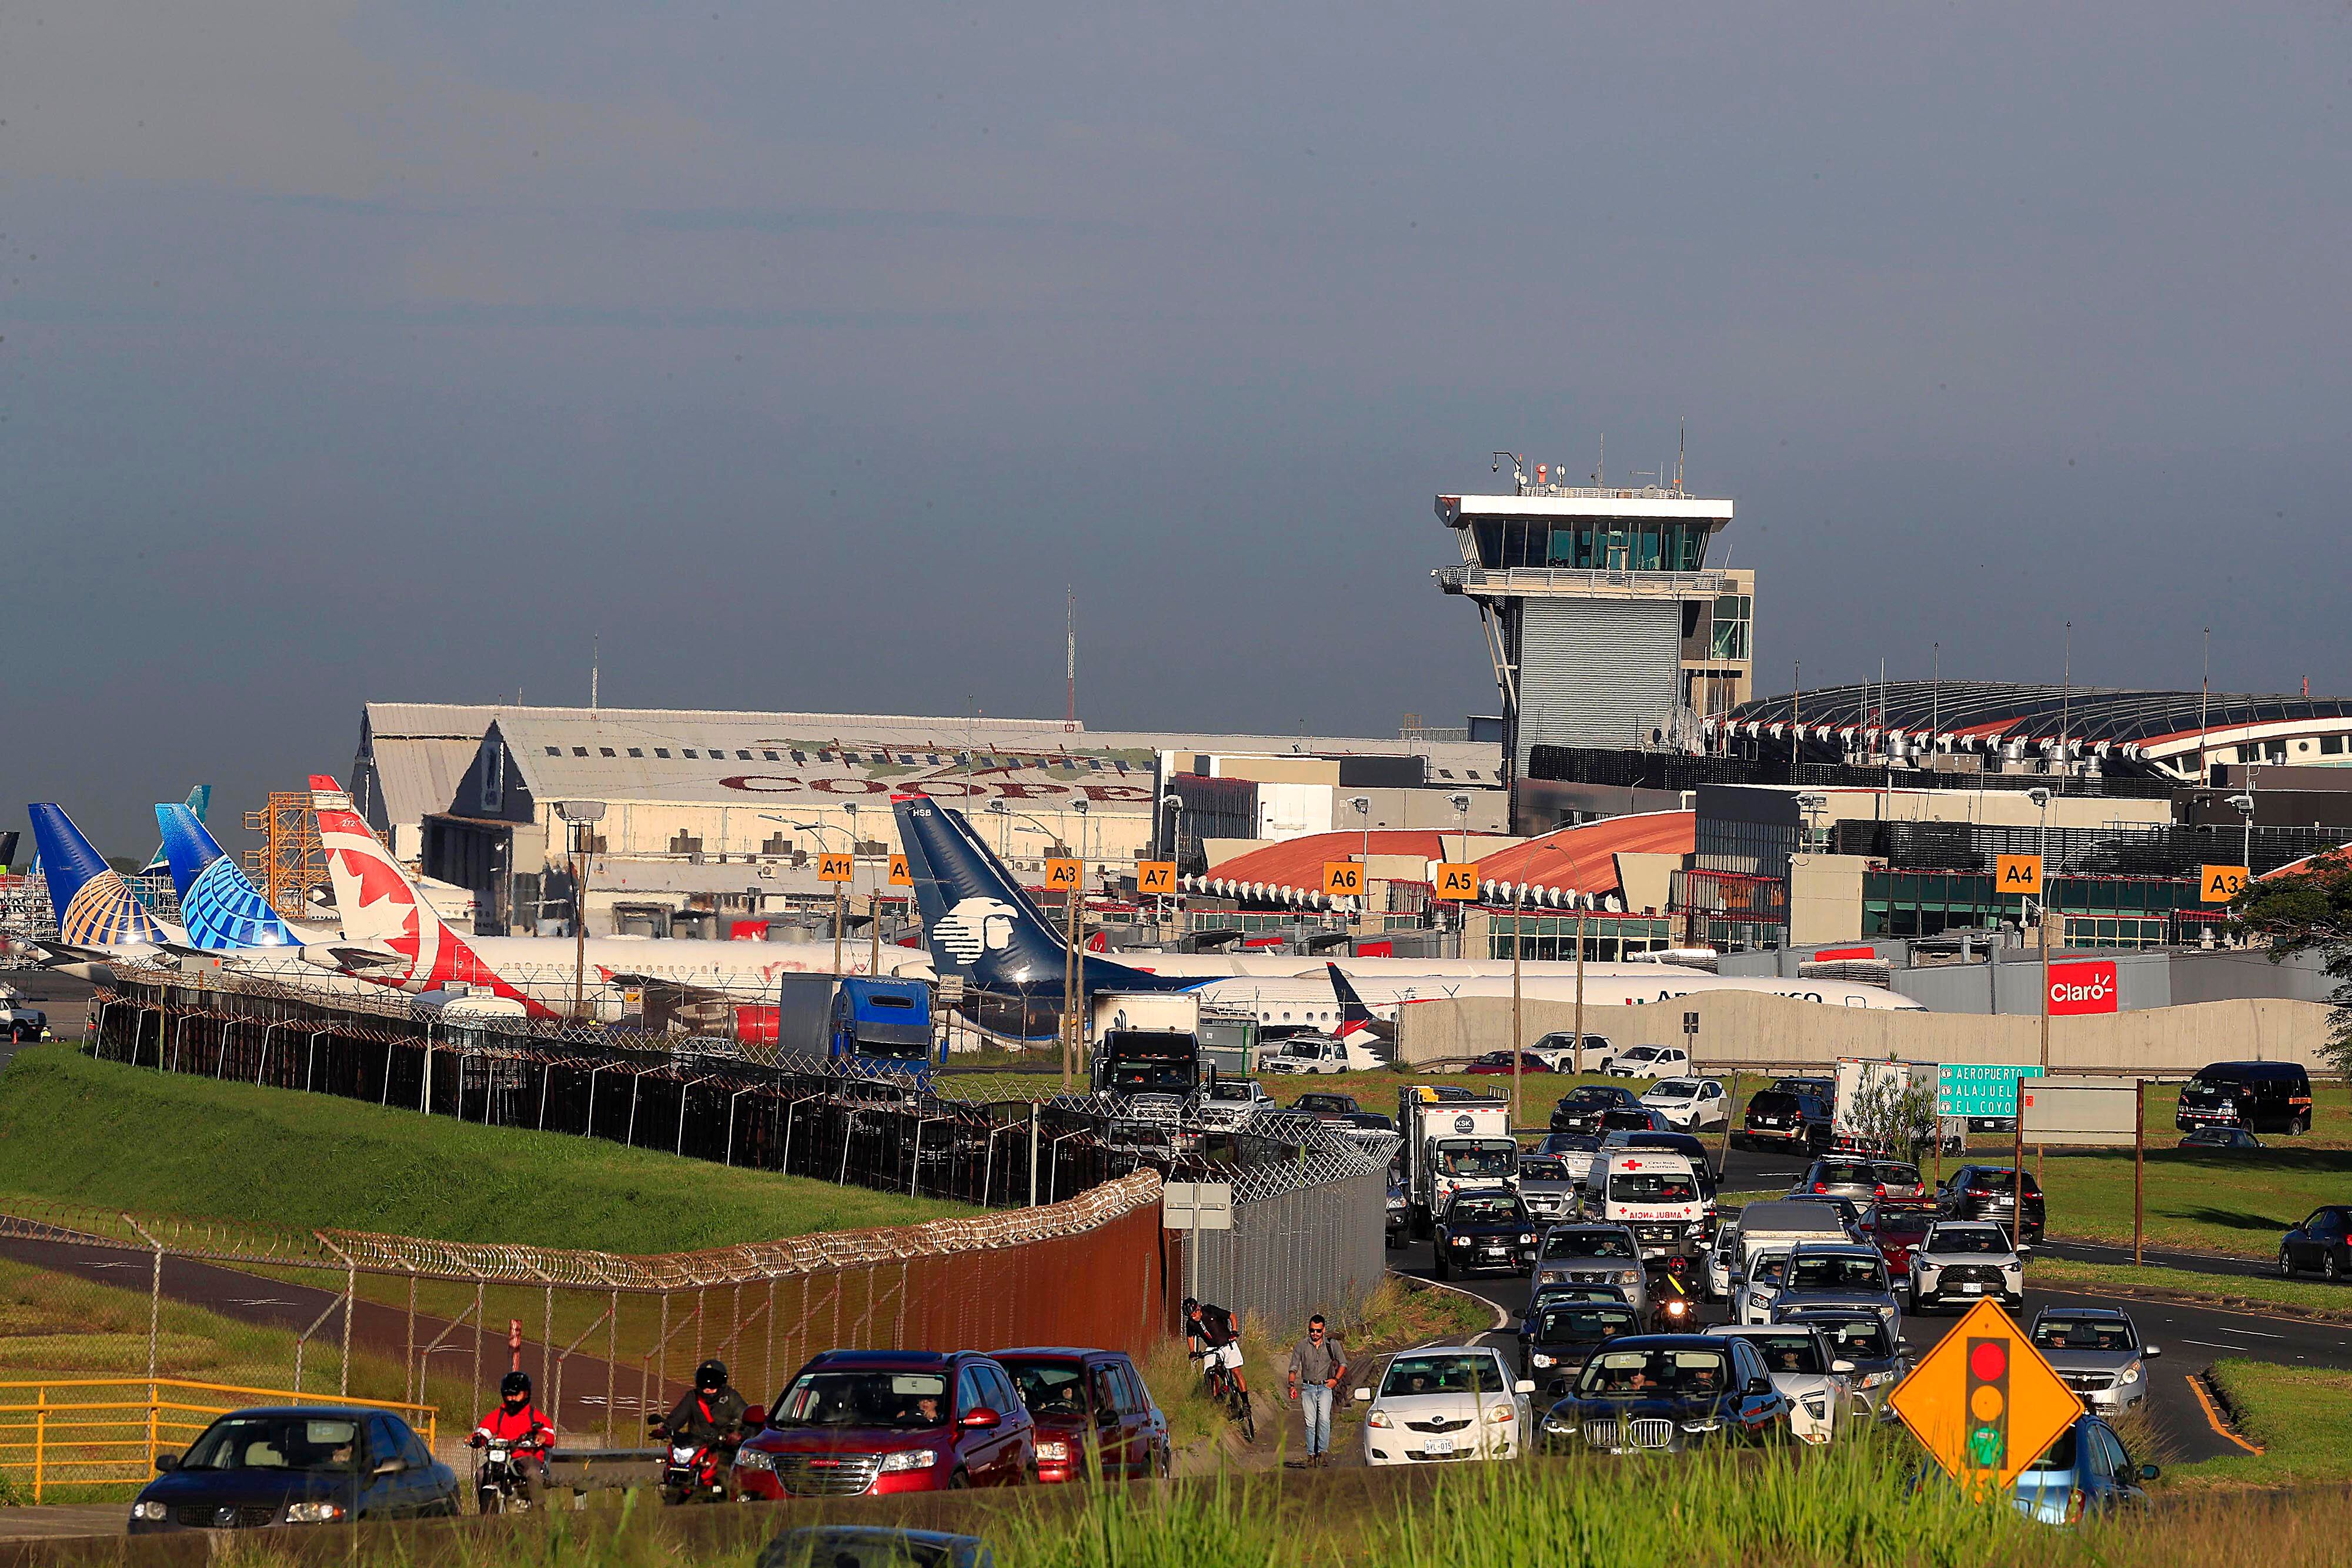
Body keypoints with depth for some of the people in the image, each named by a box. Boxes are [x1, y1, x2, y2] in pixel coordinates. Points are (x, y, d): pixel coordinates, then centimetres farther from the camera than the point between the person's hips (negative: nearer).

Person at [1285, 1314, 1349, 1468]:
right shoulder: (1301, 1346, 8)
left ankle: (1323, 1451, -16)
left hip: (1325, 1387, -1)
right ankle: (1311, 1455, 2)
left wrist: (1336, 1379, -3)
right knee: (1310, 1423, -1)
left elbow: (1343, 1364, 12)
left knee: (1324, 1419, -18)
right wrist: (1292, 1385, -8)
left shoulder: (1332, 1345, 7)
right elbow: (1294, 1368, 7)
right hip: (1307, 1388, 1)